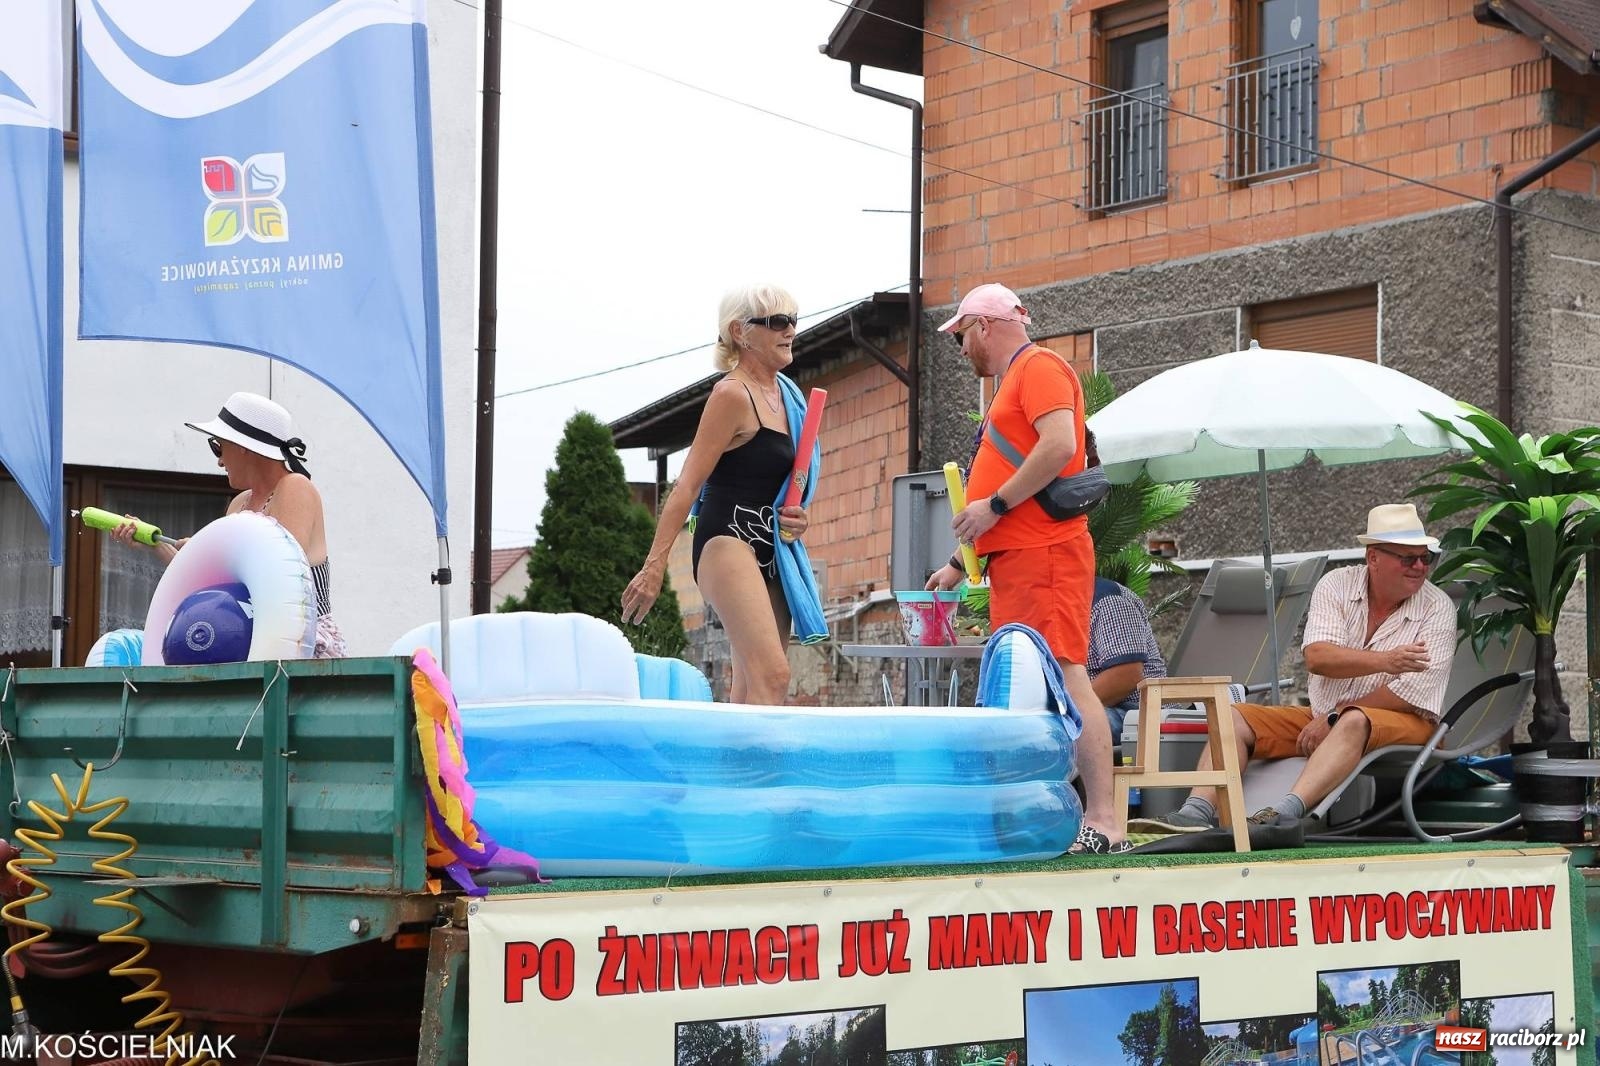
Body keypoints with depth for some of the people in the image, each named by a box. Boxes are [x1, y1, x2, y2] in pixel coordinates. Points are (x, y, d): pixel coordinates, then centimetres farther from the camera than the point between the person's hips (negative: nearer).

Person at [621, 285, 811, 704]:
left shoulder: (780, 393, 17)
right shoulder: (732, 394, -9)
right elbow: (688, 484, -13)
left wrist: (792, 518, 7)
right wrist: (654, 565, -19)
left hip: (769, 552, 9)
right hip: (727, 543, -9)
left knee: (749, 691, 7)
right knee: (771, 675, -24)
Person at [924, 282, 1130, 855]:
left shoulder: (1039, 367, -4)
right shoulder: (1012, 383, 26)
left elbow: (1061, 443, -21)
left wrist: (995, 505, -18)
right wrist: (960, 562, 29)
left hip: (1045, 554, -10)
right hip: (1014, 558, 10)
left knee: (1064, 676, -15)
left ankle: (1104, 822, -19)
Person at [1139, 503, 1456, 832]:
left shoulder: (1438, 608, -8)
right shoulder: (1337, 585, 1)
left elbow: (1410, 693, -16)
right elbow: (1317, 657, -15)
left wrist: (1333, 718, -15)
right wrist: (1383, 661, -29)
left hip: (1401, 723, -5)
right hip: (1323, 718, 5)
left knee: (1354, 722, -39)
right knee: (1235, 718, -10)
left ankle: (1285, 813, -56)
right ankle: (1197, 812, -33)